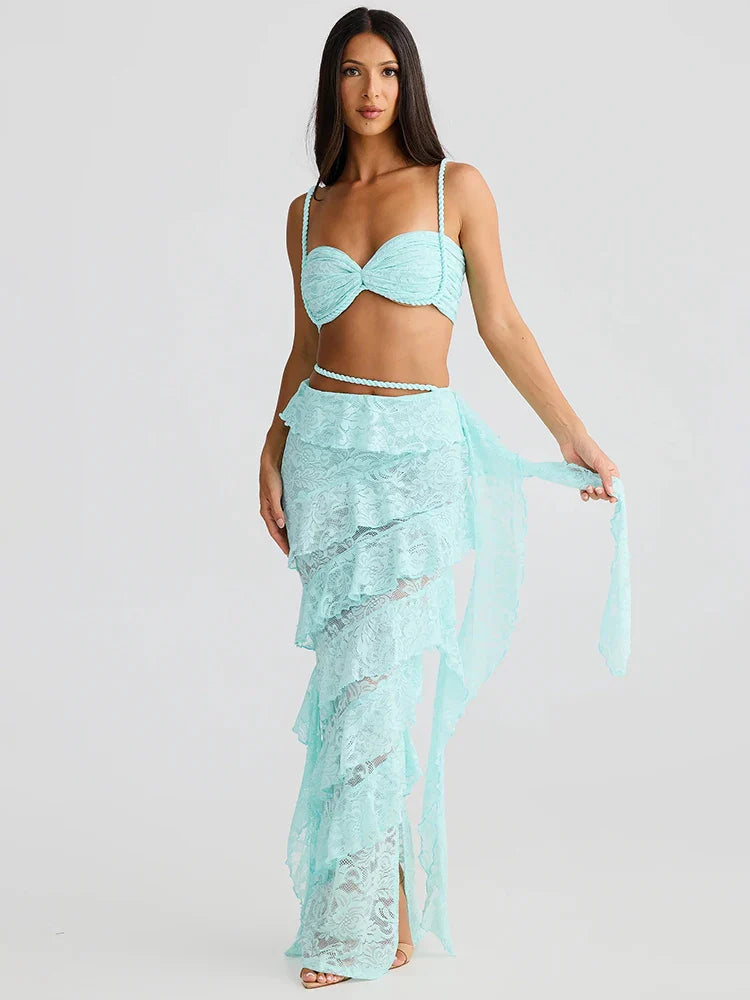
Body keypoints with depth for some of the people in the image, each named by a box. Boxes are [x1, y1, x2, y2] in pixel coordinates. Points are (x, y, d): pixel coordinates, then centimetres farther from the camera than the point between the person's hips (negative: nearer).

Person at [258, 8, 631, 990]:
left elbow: (502, 325, 4)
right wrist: (271, 455, 8)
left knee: (377, 681, -7)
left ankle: (359, 920, 5)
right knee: (353, 678, 3)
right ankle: (386, 899, 16)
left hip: (417, 452, -3)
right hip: (326, 447, 3)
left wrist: (575, 434, 3)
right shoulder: (308, 210, 11)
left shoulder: (456, 188, 1)